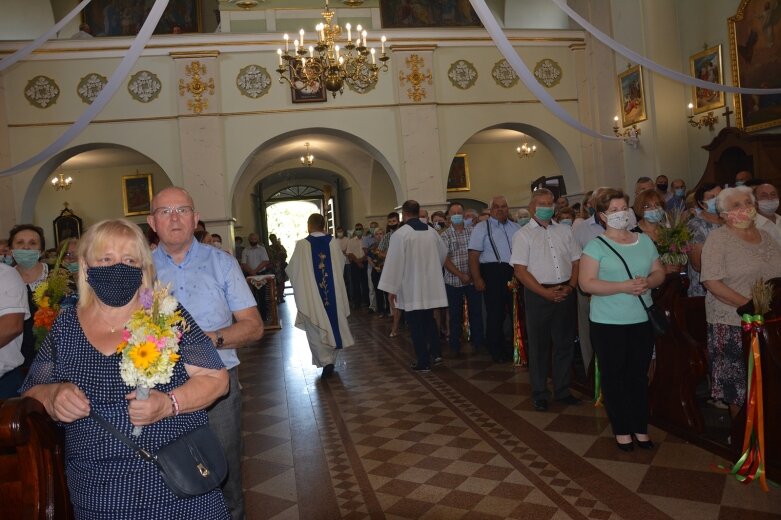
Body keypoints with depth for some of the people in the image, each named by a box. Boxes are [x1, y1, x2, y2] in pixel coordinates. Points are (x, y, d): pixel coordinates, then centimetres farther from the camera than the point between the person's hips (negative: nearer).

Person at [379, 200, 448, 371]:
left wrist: (391, 288, -7)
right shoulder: (432, 231, 2)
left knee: (416, 325, 4)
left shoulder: (400, 234, -15)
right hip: (431, 286, 5)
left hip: (411, 288, -5)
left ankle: (423, 362, 9)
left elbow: (394, 262, -14)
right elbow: (444, 253, 14)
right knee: (429, 320, 21)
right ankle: (435, 353, 20)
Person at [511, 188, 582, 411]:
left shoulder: (564, 230, 11)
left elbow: (576, 261, 11)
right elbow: (520, 270, -9)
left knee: (565, 344, 11)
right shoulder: (523, 235, -2)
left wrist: (571, 286, -5)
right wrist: (546, 293, -15)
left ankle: (562, 391, 25)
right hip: (538, 295, -4)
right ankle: (540, 395, 17)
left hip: (565, 293, 4)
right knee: (539, 347, 5)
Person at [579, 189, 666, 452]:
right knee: (614, 377, 7)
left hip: (642, 320, 4)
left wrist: (648, 282, -12)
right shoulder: (596, 246, -7)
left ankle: (640, 427, 27)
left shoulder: (644, 241, 7)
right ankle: (622, 430, 21)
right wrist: (623, 286, -23)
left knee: (639, 375, 12)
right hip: (608, 323, -4)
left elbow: (659, 272, 10)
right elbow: (587, 283, -15)